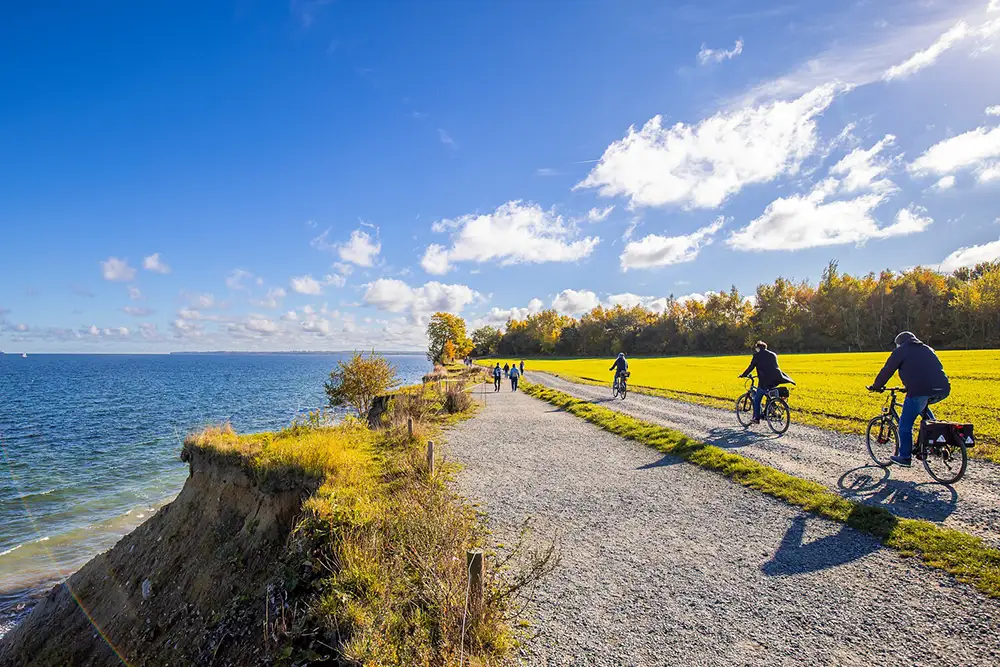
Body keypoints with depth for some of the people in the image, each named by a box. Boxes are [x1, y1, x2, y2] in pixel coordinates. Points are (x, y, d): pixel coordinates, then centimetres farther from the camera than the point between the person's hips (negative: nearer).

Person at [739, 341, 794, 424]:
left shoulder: (757, 355, -1)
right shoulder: (773, 354, 16)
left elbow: (750, 367, 0)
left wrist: (743, 375, 15)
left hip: (764, 381, -6)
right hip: (775, 380, 6)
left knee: (757, 399, 7)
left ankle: (756, 418, 6)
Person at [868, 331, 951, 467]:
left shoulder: (901, 350, 10)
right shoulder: (927, 349, 28)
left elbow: (887, 370, 7)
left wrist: (876, 386, 19)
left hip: (920, 390, -7)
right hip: (943, 390, 7)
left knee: (905, 424, 5)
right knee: (922, 406, 38)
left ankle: (904, 457, 10)